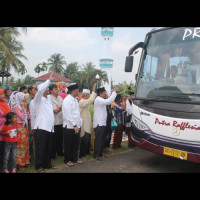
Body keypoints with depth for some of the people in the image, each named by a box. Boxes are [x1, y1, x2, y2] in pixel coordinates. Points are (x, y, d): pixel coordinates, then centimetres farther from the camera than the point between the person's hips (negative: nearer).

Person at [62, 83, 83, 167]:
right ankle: (67, 160, 19)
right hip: (69, 126, -7)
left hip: (76, 126, 7)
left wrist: (78, 124, 7)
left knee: (76, 144, 14)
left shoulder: (75, 100, 11)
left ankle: (74, 158, 27)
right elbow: (68, 115, -19)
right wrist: (75, 125, -19)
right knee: (68, 145, 6)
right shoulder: (67, 100, -14)